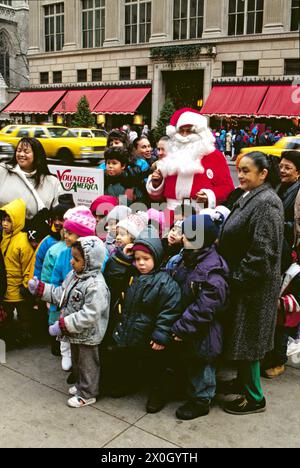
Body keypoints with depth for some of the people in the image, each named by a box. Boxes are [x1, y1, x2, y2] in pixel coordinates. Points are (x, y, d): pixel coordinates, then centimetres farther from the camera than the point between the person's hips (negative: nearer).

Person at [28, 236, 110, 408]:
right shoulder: (74, 275, -1)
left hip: (88, 335, -9)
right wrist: (40, 288, 1)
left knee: (88, 365, 12)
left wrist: (63, 325, -31)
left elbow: (89, 315, -33)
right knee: (77, 361, 27)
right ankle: (81, 385, 48)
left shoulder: (96, 285, -30)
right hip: (76, 333, 9)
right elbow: (61, 295, 9)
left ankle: (87, 394, 30)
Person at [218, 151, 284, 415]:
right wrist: (232, 276, 11)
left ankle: (254, 398, 19)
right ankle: (243, 381, 38)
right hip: (241, 282, 9)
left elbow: (263, 252, -24)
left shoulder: (267, 202, -20)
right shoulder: (249, 197, 10)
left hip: (255, 286, -9)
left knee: (248, 340, 3)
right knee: (241, 337, 20)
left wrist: (237, 277, -17)